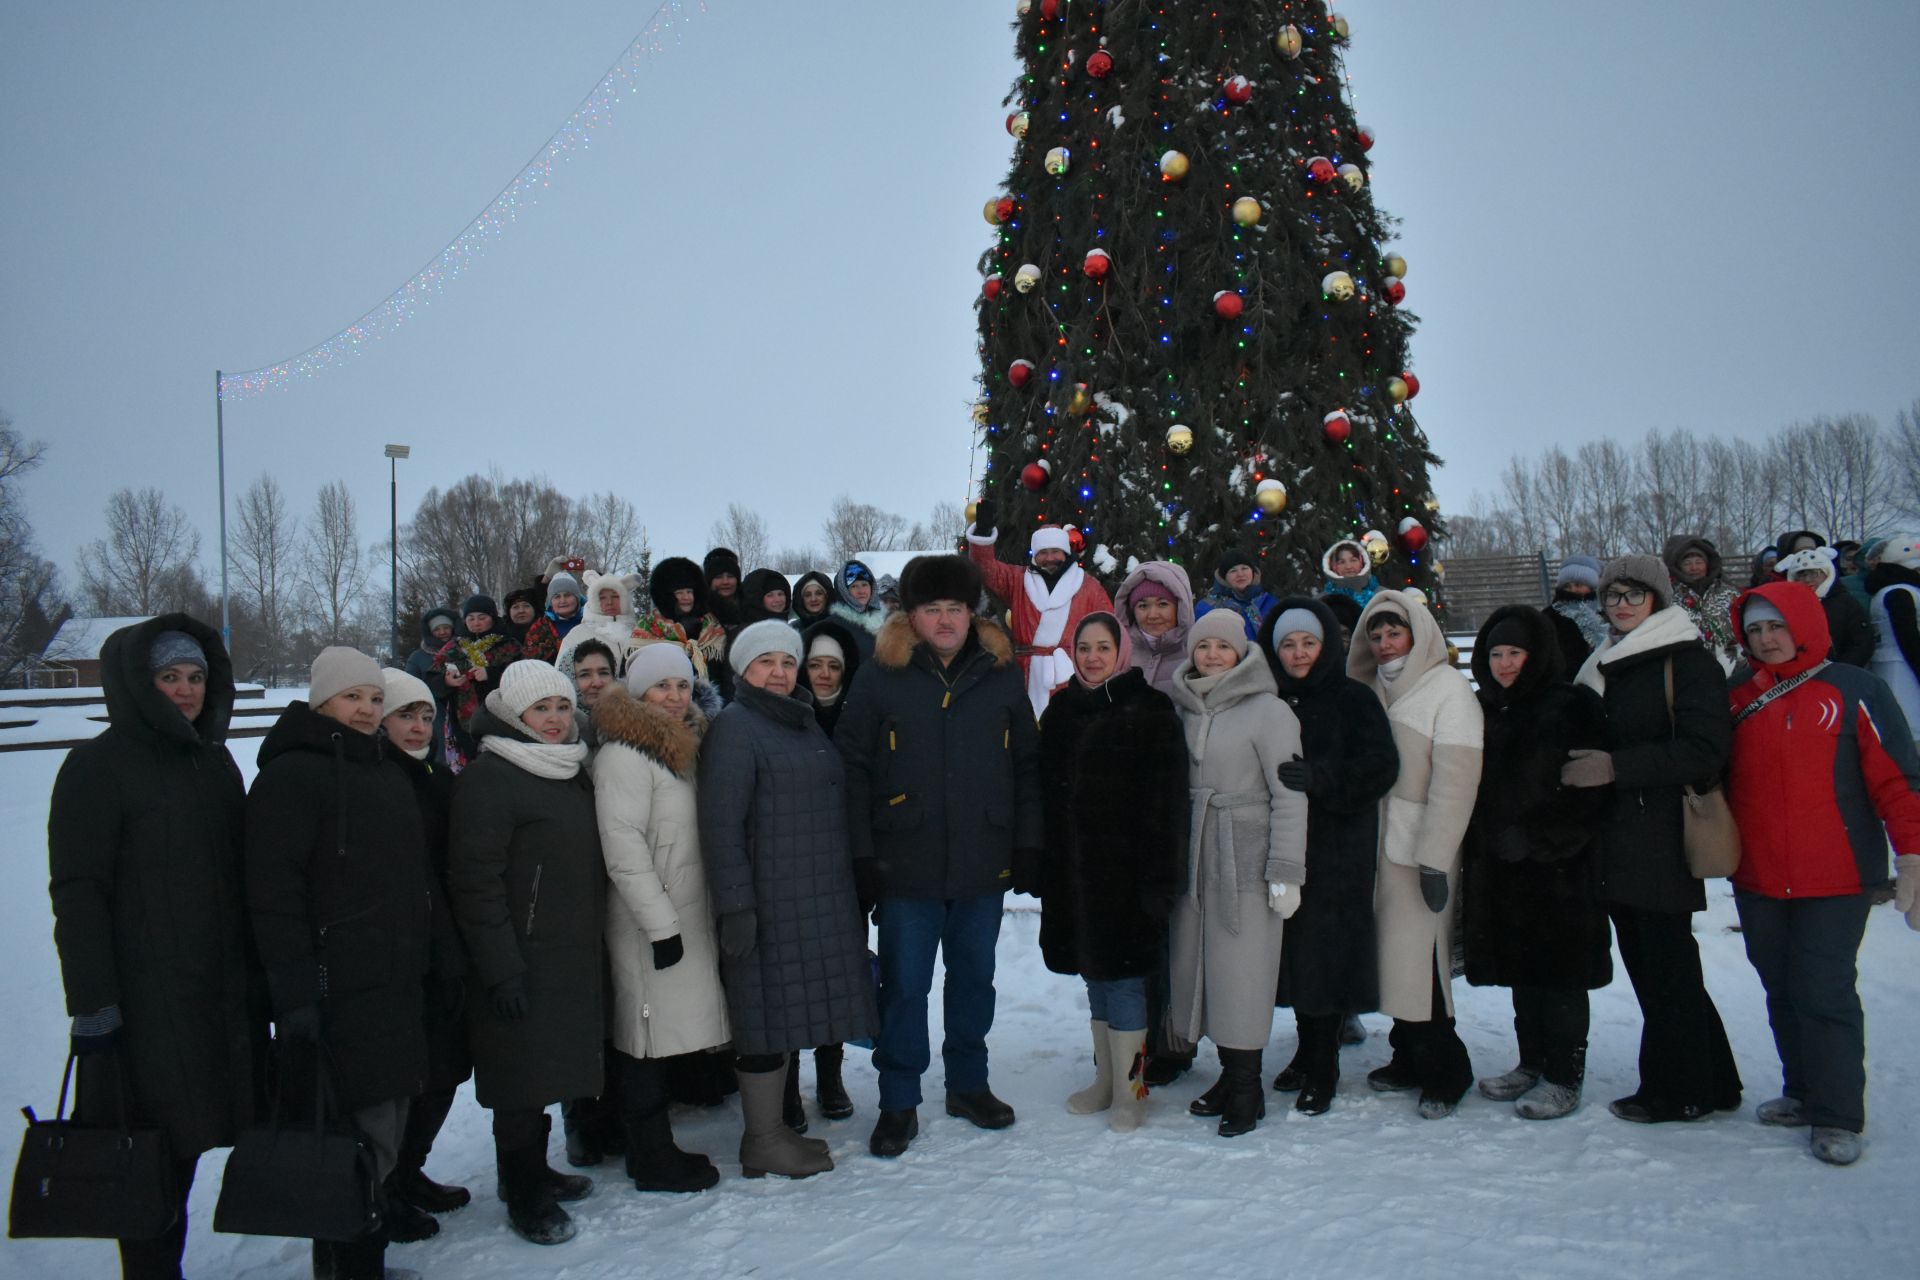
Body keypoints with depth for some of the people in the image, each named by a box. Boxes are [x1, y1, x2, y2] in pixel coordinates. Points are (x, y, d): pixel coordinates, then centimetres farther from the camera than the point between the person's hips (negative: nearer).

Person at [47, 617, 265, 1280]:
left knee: (183, 1147, 12)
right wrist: (92, 1007, -16)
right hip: (144, 1000, -6)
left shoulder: (213, 760, 12)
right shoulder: (98, 766, -7)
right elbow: (77, 894, -12)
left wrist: (257, 976, 14)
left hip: (221, 995, 6)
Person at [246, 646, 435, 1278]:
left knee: (381, 1133, 14)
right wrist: (295, 993, -21)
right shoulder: (292, 775, -8)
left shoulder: (388, 773, 18)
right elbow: (274, 893, -15)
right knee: (359, 1138, -8)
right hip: (337, 993, -8)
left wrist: (440, 960, 21)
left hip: (397, 988, 8)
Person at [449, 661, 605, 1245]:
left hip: (574, 956, 8)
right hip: (524, 960, -8)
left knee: (549, 1066, 16)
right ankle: (524, 1198, 14)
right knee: (525, 1075, 0)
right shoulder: (489, 779, -13)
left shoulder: (573, 773, 13)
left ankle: (533, 1170, 32)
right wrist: (501, 967, -20)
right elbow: (476, 880, -17)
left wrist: (595, 945, 18)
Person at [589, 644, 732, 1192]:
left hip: (688, 915, 8)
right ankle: (652, 1159, 9)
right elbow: (623, 848, -18)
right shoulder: (624, 755, -13)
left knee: (661, 1038, 13)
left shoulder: (683, 747, 16)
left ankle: (655, 1148, 22)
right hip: (649, 923, -8)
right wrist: (662, 924, -19)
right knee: (649, 1038, -1)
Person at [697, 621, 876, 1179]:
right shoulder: (733, 727, -9)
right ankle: (761, 1142, 10)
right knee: (767, 1015, -1)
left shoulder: (804, 723, 16)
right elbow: (721, 823, -16)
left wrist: (854, 886, 19)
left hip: (819, 899, 8)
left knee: (787, 1015, 14)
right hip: (767, 901, -8)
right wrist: (735, 905, -21)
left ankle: (776, 1125, 25)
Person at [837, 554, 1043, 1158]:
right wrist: (861, 854, -9)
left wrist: (1028, 842, 4)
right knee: (904, 986, 5)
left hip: (984, 864, 3)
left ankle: (969, 1084, 33)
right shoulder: (880, 676, -3)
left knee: (974, 978, 16)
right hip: (907, 865, -2)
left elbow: (1027, 764, 9)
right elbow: (851, 767, -4)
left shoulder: (1001, 674, 5)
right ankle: (899, 1103, 19)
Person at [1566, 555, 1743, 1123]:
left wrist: (1615, 766, -19)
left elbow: (1703, 753, -16)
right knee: (1646, 964, 12)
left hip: (1664, 838, -8)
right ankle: (1710, 1083, 25)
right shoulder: (1606, 665, 17)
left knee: (1667, 966, -1)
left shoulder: (1688, 661, -7)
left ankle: (1678, 1091, 12)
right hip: (1618, 842, 8)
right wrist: (1583, 766, 9)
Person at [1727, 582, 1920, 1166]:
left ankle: (1838, 1116, 6)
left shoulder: (1854, 690, -4)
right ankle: (1802, 1094, 27)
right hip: (1758, 882, 5)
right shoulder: (1739, 701, 9)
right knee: (1782, 994, 13)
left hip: (1835, 881, -5)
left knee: (1826, 994, -6)